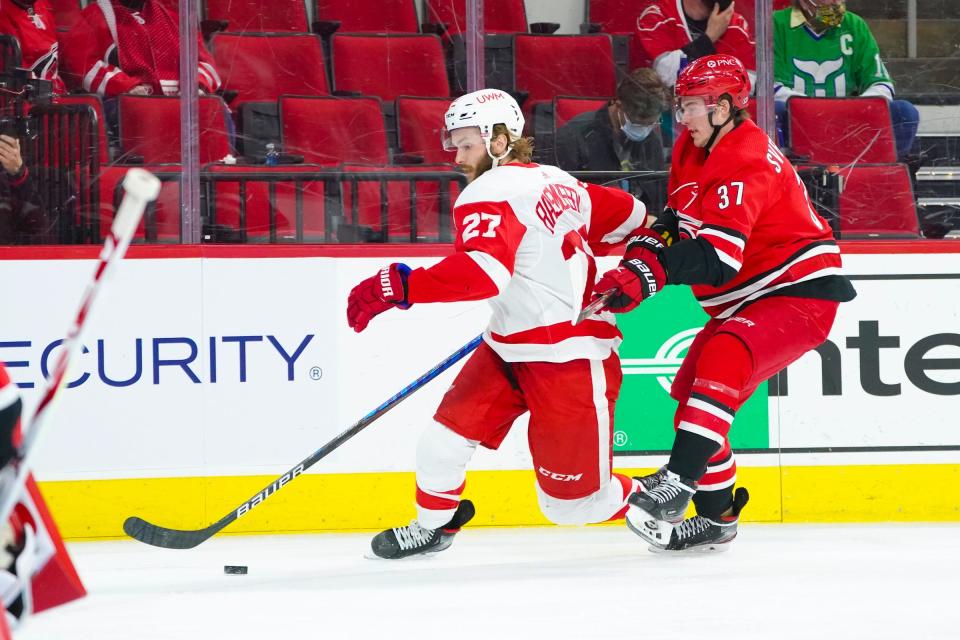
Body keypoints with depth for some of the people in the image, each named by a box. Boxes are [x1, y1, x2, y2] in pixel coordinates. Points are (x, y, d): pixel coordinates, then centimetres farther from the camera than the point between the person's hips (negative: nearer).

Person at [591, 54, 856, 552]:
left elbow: (717, 259, -32)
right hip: (742, 302, 11)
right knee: (691, 395, 11)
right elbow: (674, 222, 13)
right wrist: (640, 259, -6)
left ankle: (677, 482, -40)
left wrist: (643, 270, -34)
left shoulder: (748, 164, -24)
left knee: (722, 358, -33)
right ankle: (716, 517, 22)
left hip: (800, 289, -11)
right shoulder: (692, 152, 6)